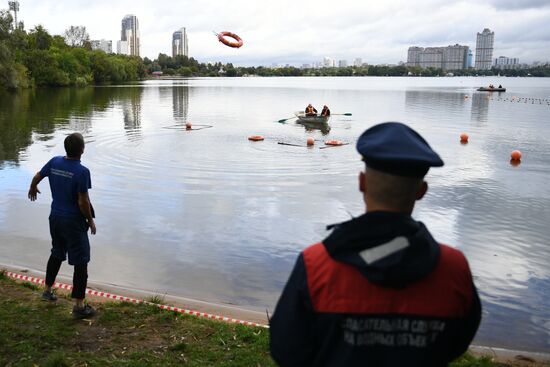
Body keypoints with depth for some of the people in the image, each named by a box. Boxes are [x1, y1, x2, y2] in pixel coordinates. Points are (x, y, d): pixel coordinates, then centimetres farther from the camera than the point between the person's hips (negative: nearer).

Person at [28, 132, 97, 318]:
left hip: (55, 217, 7)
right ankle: (79, 305, 5)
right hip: (74, 221, -7)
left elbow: (36, 177, 13)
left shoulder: (55, 162, -3)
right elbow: (83, 202, -20)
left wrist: (33, 189, 35)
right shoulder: (82, 171, -22)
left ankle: (48, 290, 42)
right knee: (81, 262, 2)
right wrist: (90, 220, -4)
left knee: (56, 253, 27)